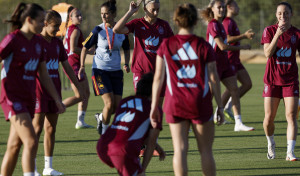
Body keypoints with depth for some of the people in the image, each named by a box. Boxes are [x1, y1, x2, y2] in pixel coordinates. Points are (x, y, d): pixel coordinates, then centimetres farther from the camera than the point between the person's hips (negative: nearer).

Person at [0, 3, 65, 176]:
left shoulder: (37, 41, 10)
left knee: (14, 146, 11)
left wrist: (57, 99, 18)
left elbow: (43, 74, 18)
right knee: (31, 142, -18)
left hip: (29, 98, 7)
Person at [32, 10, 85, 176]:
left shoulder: (58, 43, 11)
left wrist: (78, 86, 18)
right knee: (37, 128, -8)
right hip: (39, 89, -7)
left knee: (51, 128, 8)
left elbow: (67, 66, 18)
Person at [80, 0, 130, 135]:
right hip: (100, 70, -4)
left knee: (117, 106, -1)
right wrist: (82, 66, -5)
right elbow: (85, 48, 2)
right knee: (109, 103, -15)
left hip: (116, 71, 4)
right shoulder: (98, 30, -7)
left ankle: (100, 118, 30)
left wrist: (126, 64, 1)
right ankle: (104, 132, 5)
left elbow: (126, 49, 16)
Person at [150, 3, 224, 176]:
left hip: (175, 103, 1)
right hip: (200, 103, -1)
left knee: (180, 149, -1)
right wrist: (220, 106, 5)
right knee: (206, 150, 7)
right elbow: (213, 78, -3)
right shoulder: (204, 46, -4)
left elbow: (158, 77, 0)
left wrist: (154, 106, 6)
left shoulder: (166, 45, 0)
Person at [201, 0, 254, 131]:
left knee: (235, 91, 1)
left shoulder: (219, 24, 14)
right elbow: (222, 46, -20)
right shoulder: (213, 25, -16)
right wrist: (242, 47, -12)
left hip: (224, 63, 9)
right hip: (214, 63, -9)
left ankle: (238, 124, -1)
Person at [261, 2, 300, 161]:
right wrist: (278, 34, -21)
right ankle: (271, 143, 30)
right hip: (272, 79, 0)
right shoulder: (269, 31, 0)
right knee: (269, 118, 1)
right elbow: (268, 53, -13)